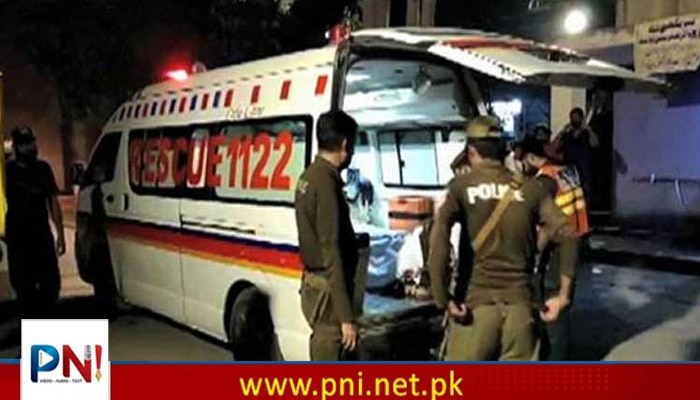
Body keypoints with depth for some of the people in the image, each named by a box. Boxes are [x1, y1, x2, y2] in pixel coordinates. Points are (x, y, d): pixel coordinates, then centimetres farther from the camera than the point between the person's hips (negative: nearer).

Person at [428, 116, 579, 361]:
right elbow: (567, 237, -1)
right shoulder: (530, 189, 7)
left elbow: (439, 238, -16)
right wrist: (563, 295, 2)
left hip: (476, 302, -3)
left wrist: (443, 299, -13)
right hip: (520, 302, 3)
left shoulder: (462, 187, -1)